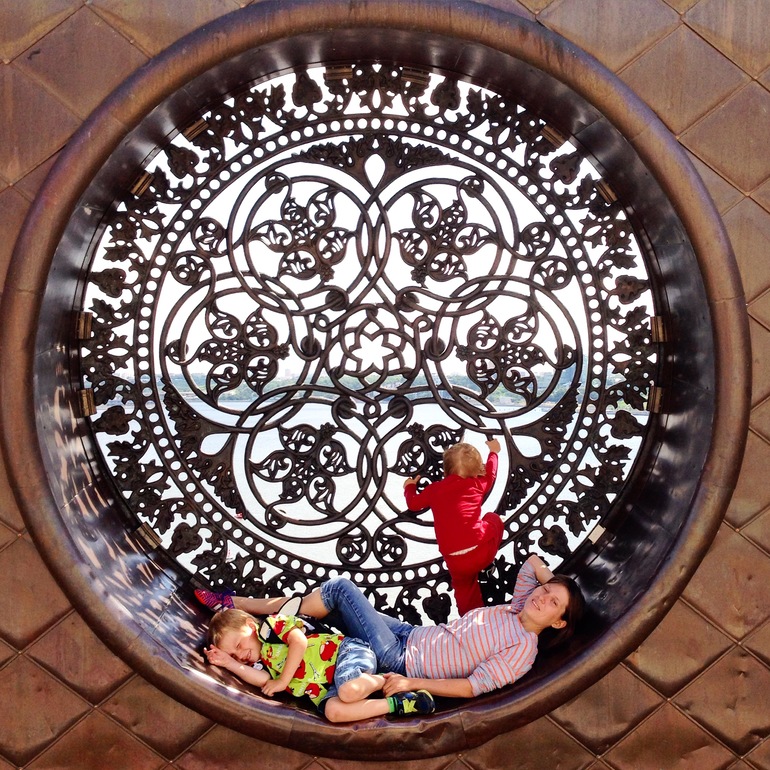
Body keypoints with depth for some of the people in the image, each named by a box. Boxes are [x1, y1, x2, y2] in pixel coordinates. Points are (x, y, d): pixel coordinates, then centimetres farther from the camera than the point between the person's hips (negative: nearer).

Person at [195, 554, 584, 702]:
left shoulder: (523, 649, -16)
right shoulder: (515, 610, 6)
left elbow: (470, 687, -21)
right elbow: (532, 563, 21)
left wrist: (412, 683, -25)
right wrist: (554, 583, 6)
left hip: (400, 663, -8)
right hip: (409, 636, 8)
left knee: (342, 587, -11)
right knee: (338, 588, -3)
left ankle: (238, 605, 5)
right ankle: (240, 605, 11)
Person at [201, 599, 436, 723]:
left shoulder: (271, 625, 2)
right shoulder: (260, 661, 19)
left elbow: (299, 641, -11)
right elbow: (264, 681, -1)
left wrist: (284, 681, -9)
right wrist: (229, 663, 0)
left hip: (345, 650, -6)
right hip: (326, 687, 6)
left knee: (349, 690, -38)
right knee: (332, 711, -28)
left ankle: (383, 681, -6)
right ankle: (399, 704, -20)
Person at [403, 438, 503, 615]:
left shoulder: (434, 489, 11)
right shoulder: (477, 484, 11)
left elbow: (413, 503, 27)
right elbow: (490, 474, 34)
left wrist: (409, 487, 49)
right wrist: (493, 452, 54)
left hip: (456, 561, 0)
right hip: (482, 550, 0)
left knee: (464, 587, 25)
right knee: (493, 519, 29)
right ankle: (486, 564, 27)